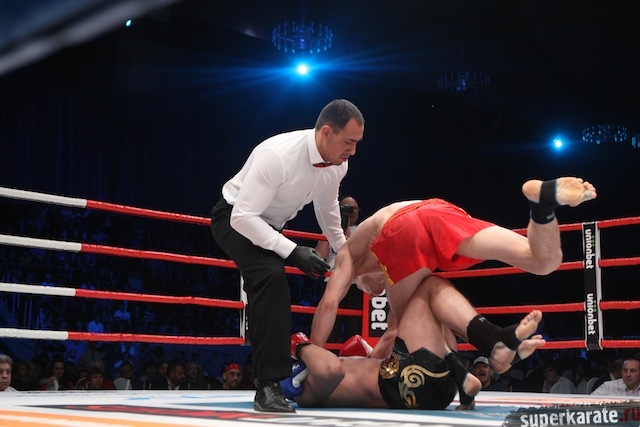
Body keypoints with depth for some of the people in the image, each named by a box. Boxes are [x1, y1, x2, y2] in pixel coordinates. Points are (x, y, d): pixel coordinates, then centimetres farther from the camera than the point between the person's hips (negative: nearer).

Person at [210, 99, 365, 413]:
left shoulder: (338, 164, -12)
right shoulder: (277, 155, -36)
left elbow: (327, 207, 10)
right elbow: (243, 216, -37)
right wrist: (293, 252, -41)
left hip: (271, 225, 8)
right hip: (236, 219, -8)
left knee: (275, 285, 14)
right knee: (271, 275, -31)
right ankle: (268, 385, -29)